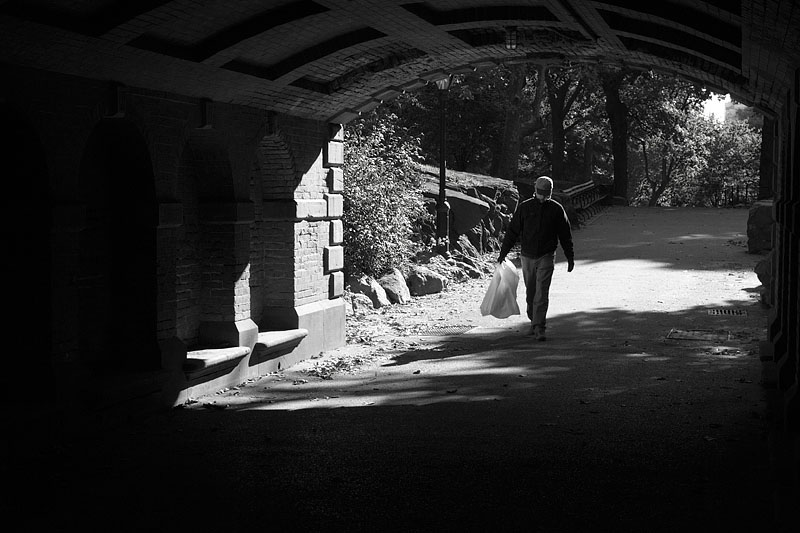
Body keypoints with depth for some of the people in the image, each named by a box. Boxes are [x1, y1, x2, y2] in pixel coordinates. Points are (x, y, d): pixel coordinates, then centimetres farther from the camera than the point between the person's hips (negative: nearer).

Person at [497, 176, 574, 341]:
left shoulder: (556, 209, 1)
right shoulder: (524, 207, 2)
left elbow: (565, 235, 7)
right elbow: (513, 231, 6)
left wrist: (570, 258, 9)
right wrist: (503, 253, 6)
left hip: (546, 257, -2)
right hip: (527, 257, 2)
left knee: (542, 294, -11)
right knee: (530, 294, 11)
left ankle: (539, 328, -13)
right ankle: (534, 321, 31)